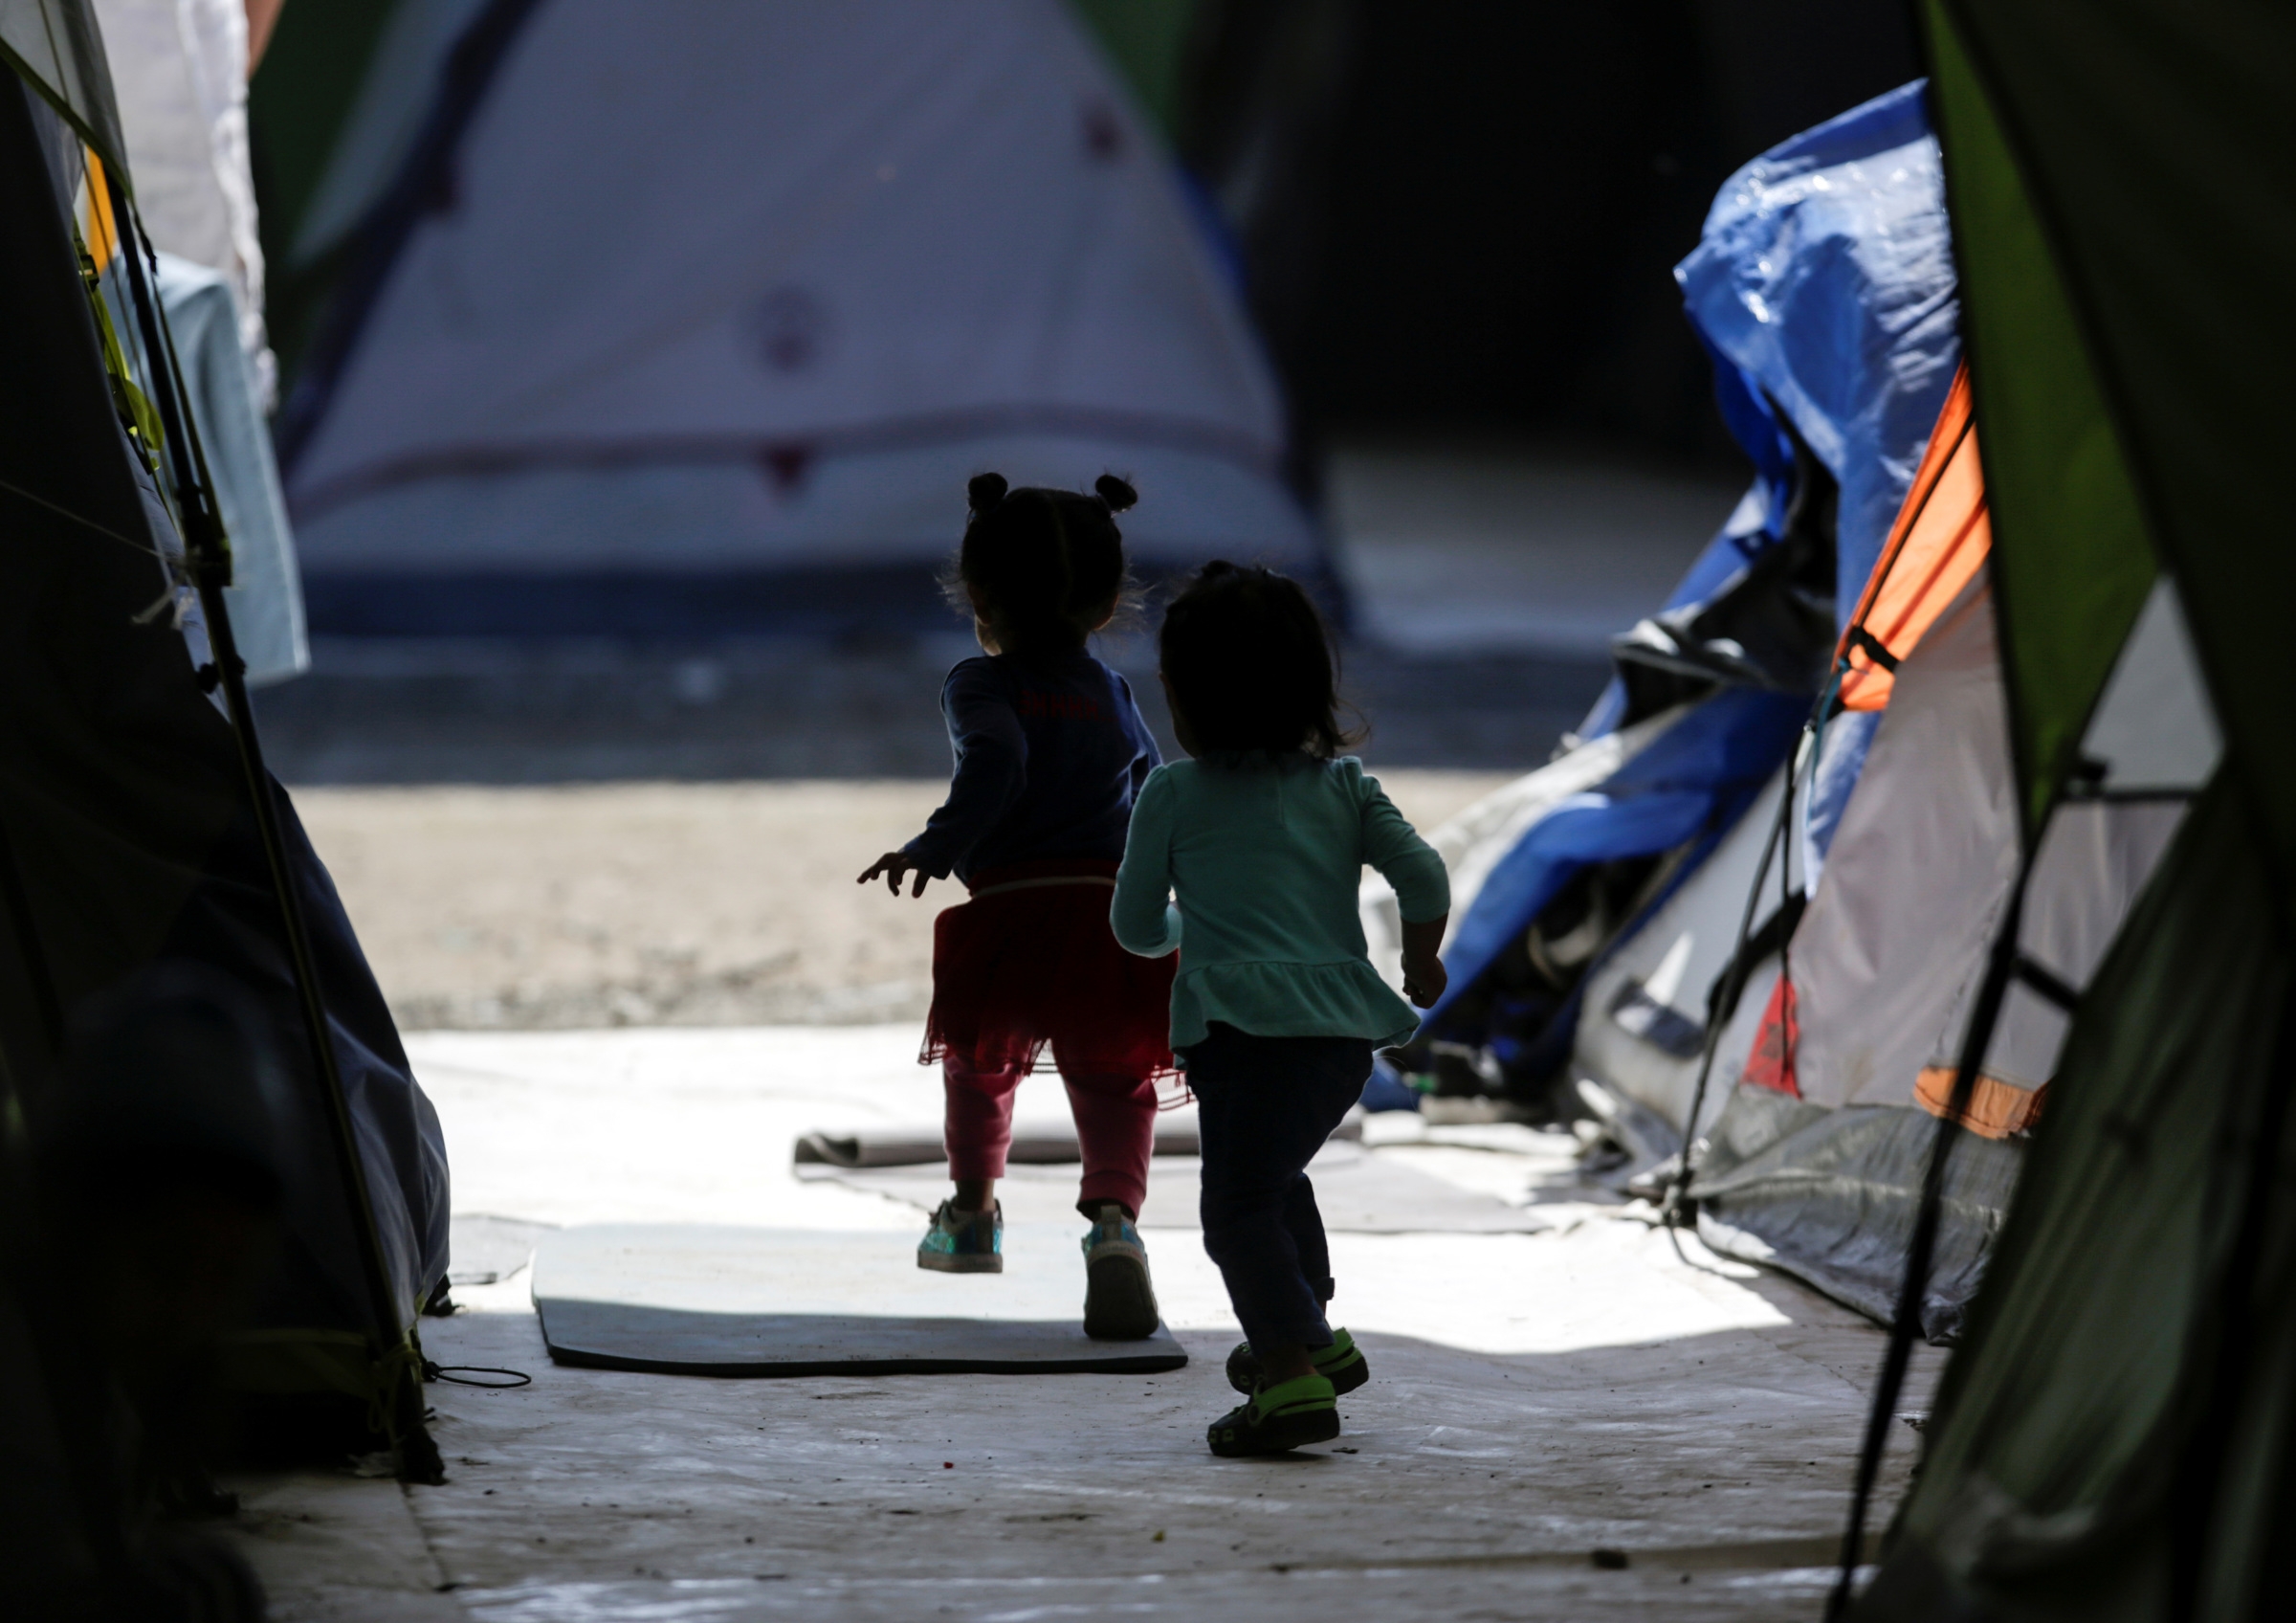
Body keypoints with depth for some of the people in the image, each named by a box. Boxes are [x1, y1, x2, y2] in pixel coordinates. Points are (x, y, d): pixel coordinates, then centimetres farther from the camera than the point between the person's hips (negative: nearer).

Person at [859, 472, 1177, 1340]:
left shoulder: (981, 685, -1)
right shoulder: (1116, 698, 16)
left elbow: (995, 765, -21)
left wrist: (935, 850, -15)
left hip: (1008, 915, -3)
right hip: (1114, 916, 3)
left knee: (980, 1065, 23)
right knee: (1114, 1083, 2)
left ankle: (973, 1210, 41)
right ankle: (1114, 1218, -26)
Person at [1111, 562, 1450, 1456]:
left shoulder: (1173, 794, 5)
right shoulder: (1343, 785, 14)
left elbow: (1136, 927, 13)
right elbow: (1423, 875, 5)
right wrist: (1421, 962, 23)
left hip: (1245, 1025, -6)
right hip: (1347, 1031, 6)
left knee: (1240, 1205, -12)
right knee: (1274, 1171, 30)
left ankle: (1292, 1375, -29)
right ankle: (1311, 1335, 46)